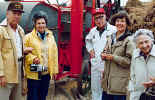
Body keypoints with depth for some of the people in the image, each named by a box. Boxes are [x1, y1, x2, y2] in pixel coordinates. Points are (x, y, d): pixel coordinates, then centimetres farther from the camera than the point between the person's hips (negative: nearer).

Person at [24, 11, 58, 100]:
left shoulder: (50, 37, 8)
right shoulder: (28, 37, -5)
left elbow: (54, 53, 10)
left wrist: (54, 69, 8)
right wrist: (32, 58, -21)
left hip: (47, 73, 4)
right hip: (34, 73, -4)